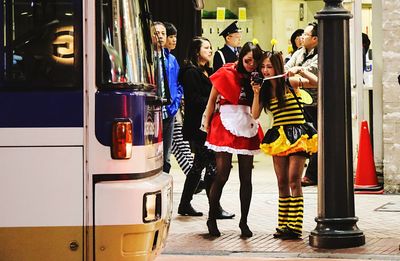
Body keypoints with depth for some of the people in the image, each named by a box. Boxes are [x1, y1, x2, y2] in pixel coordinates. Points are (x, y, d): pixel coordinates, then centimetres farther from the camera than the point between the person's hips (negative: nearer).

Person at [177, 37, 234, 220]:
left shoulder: (207, 72, 20)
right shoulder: (191, 73, -9)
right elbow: (195, 100, -16)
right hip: (197, 127, -10)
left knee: (199, 165, 11)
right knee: (211, 165, -9)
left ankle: (185, 205, 18)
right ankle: (215, 208, -6)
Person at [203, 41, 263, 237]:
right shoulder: (226, 73, -1)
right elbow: (212, 99, 5)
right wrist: (206, 124, 3)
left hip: (247, 128, 4)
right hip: (225, 125, -4)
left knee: (246, 177, 4)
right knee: (222, 175, -8)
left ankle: (244, 221, 12)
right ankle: (211, 219, 5)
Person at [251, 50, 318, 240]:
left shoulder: (290, 84, -3)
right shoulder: (265, 90, 11)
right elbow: (255, 115, 3)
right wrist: (256, 93, -7)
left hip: (297, 135, -5)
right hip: (278, 137, 5)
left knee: (294, 181, -12)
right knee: (282, 183, 6)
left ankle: (295, 226, -14)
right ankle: (283, 225, 11)